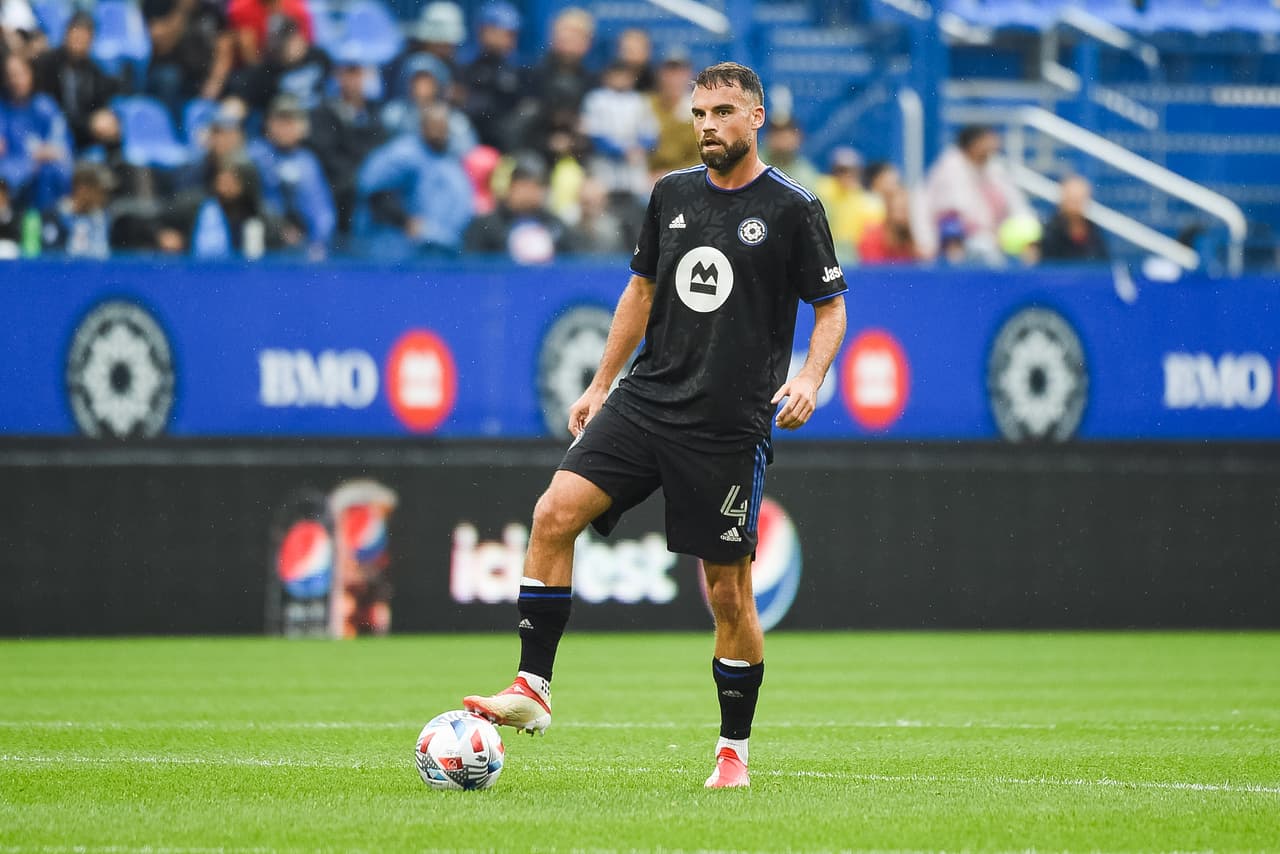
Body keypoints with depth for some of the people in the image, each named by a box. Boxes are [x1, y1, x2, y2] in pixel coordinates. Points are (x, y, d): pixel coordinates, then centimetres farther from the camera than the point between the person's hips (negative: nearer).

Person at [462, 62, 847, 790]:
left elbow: (832, 306, 2)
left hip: (729, 428, -4)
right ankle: (533, 689, -12)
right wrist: (601, 385, 18)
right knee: (555, 513, -15)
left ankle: (735, 750, 15)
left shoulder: (793, 209, -4)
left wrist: (810, 377, -16)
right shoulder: (673, 195, 10)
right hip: (646, 400, 4)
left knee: (729, 590, 0)